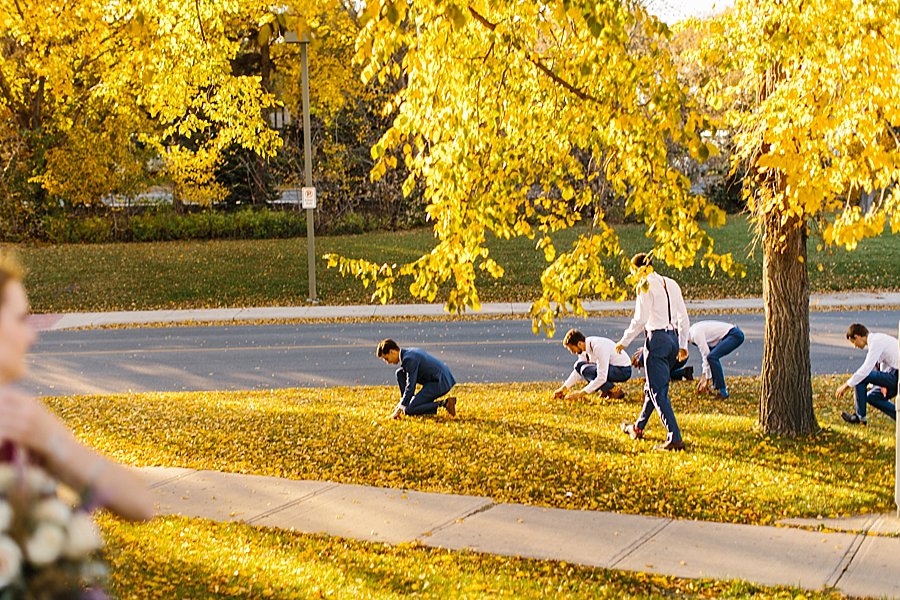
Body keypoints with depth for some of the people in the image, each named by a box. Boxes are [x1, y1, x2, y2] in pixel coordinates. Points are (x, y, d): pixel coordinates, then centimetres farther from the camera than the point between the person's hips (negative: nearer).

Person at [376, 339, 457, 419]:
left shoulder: (409, 359, -18)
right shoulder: (409, 352, 12)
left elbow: (410, 385, -19)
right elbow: (410, 380, 22)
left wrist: (400, 408, -12)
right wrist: (402, 402, 22)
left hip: (440, 383, -10)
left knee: (408, 410, -14)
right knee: (400, 373, 10)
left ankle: (444, 403, -12)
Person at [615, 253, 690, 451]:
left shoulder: (645, 286, -10)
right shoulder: (671, 284, 12)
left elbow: (640, 319, -15)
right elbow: (684, 318, 14)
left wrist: (624, 341, -3)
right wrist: (683, 345, 21)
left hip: (657, 339, -8)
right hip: (673, 338, 8)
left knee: (658, 391, -5)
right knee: (652, 387, 23)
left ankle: (674, 438, -13)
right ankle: (638, 427, 38)